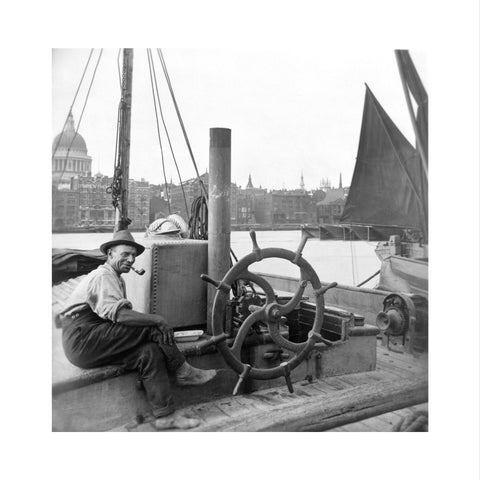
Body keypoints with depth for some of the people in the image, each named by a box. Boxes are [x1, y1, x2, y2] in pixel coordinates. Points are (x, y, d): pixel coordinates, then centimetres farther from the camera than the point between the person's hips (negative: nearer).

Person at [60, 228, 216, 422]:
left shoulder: (117, 279, 22)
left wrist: (153, 322, -3)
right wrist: (156, 320, -23)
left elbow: (124, 315, 15)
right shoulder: (103, 276, -10)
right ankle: (183, 372, -7)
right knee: (152, 329, -20)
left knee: (150, 351, -12)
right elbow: (116, 313, -25)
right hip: (82, 340, -9)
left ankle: (163, 413, -11)